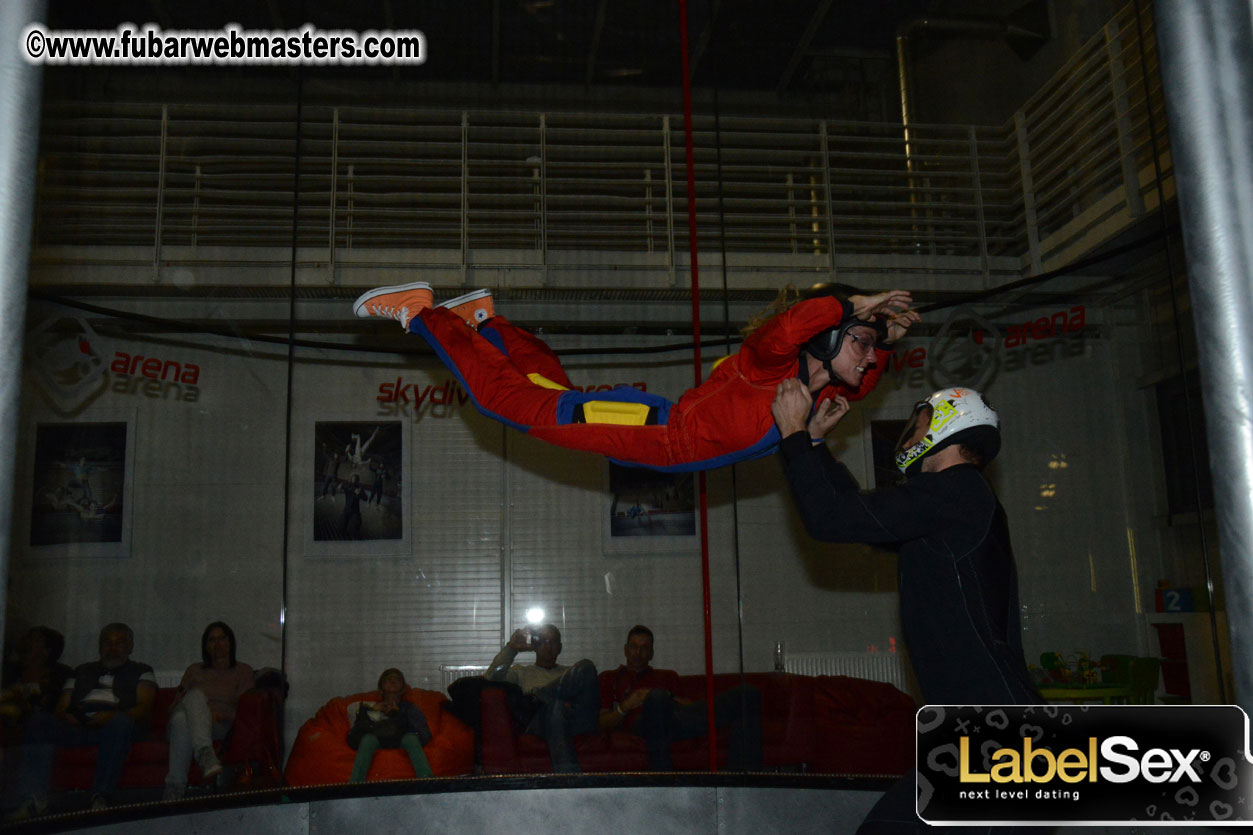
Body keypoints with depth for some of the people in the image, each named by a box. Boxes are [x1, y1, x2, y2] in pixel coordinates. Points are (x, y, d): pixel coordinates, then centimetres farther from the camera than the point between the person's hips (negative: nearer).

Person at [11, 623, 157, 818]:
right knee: (39, 721, -24)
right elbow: (61, 707, 23)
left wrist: (113, 716, -17)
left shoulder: (141, 672, 20)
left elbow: (144, 707, 2)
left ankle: (101, 797, -43)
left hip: (114, 727, -3)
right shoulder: (83, 671, 32)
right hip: (76, 727, 4)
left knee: (120, 722, -39)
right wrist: (64, 717, -3)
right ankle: (35, 798, -32)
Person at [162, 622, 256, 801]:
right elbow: (175, 705, 21)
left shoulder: (243, 671, 20)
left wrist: (222, 715, -13)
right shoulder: (195, 670, 29)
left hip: (219, 728, -2)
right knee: (196, 694, -34)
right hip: (180, 726, 2)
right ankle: (205, 753, -58)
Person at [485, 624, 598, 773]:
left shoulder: (569, 673, 35)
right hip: (539, 725, -1)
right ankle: (567, 771, -51)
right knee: (556, 702, -42)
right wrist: (511, 648, 5)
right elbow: (491, 678, 11)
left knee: (586, 666, -19)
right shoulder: (521, 671, 30)